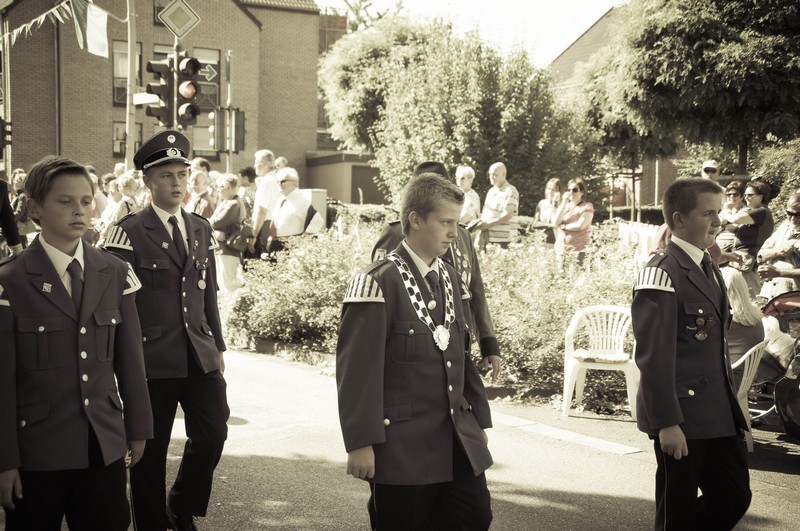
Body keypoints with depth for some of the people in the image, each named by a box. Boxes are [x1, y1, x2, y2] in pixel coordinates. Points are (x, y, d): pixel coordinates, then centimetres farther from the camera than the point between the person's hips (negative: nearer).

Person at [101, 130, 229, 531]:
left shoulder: (201, 230, 12)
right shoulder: (129, 233, -6)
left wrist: (218, 346, 15)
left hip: (199, 357, 5)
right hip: (152, 359, -5)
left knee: (213, 433, 0)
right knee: (150, 450, 5)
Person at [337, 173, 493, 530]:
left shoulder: (448, 278, 11)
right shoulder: (378, 283, -14)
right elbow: (357, 370, -17)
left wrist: (478, 418, 16)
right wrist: (360, 443, -19)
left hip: (458, 443, 7)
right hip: (402, 448, -7)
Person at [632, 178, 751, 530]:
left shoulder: (709, 269, 12)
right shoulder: (662, 274, -17)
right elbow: (654, 355, -20)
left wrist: (732, 407, 17)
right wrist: (667, 422, -22)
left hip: (719, 414, 8)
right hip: (681, 417, -8)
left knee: (734, 498, 14)